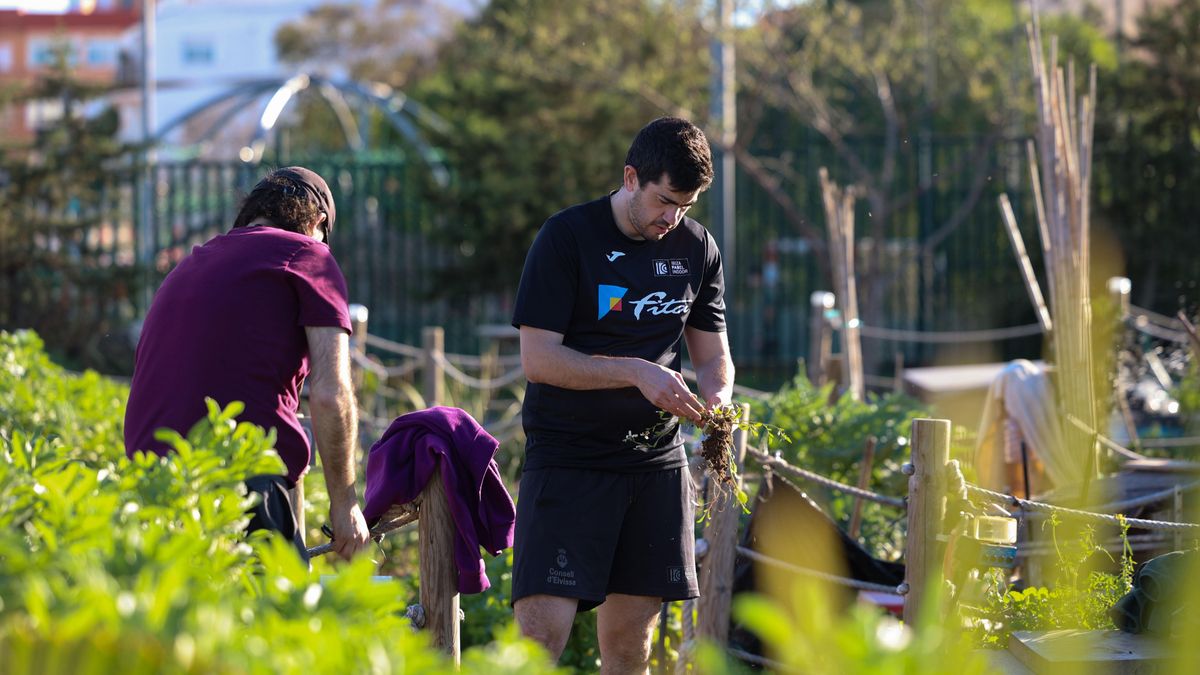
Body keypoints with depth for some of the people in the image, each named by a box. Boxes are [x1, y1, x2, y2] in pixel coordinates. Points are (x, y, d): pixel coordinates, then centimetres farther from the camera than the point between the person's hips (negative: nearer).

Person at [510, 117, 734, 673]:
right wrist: (637, 372, -21)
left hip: (656, 459, 5)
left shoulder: (697, 248, 9)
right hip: (567, 456, -5)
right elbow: (538, 358, -12)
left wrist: (717, 399, -7)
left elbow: (713, 356, 16)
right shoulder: (567, 236, -7)